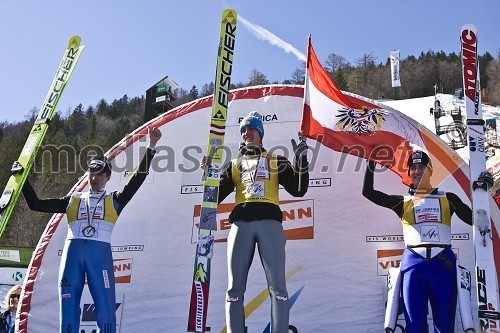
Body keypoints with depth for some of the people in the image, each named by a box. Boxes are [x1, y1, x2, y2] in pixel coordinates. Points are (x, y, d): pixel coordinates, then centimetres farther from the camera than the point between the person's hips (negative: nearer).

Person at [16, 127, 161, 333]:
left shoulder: (114, 200, 17)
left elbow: (139, 177, 7)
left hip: (100, 251, -2)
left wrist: (151, 147, 0)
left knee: (106, 309, -5)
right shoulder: (72, 200, 22)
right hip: (72, 251, 2)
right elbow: (35, 204, 21)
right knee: (68, 306, 0)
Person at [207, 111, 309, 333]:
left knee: (277, 287, -10)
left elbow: (298, 190, 11)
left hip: (270, 222, -1)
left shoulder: (276, 162, 21)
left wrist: (302, 162, 1)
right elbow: (215, 196, 18)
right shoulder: (234, 165, 24)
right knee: (235, 288, -3)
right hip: (241, 223, 2)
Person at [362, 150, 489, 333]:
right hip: (413, 263, 0)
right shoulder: (403, 202, 15)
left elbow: (473, 218, 10)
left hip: (443, 262, 1)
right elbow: (368, 192, 9)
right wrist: (371, 167, 1)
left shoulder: (447, 198, 16)